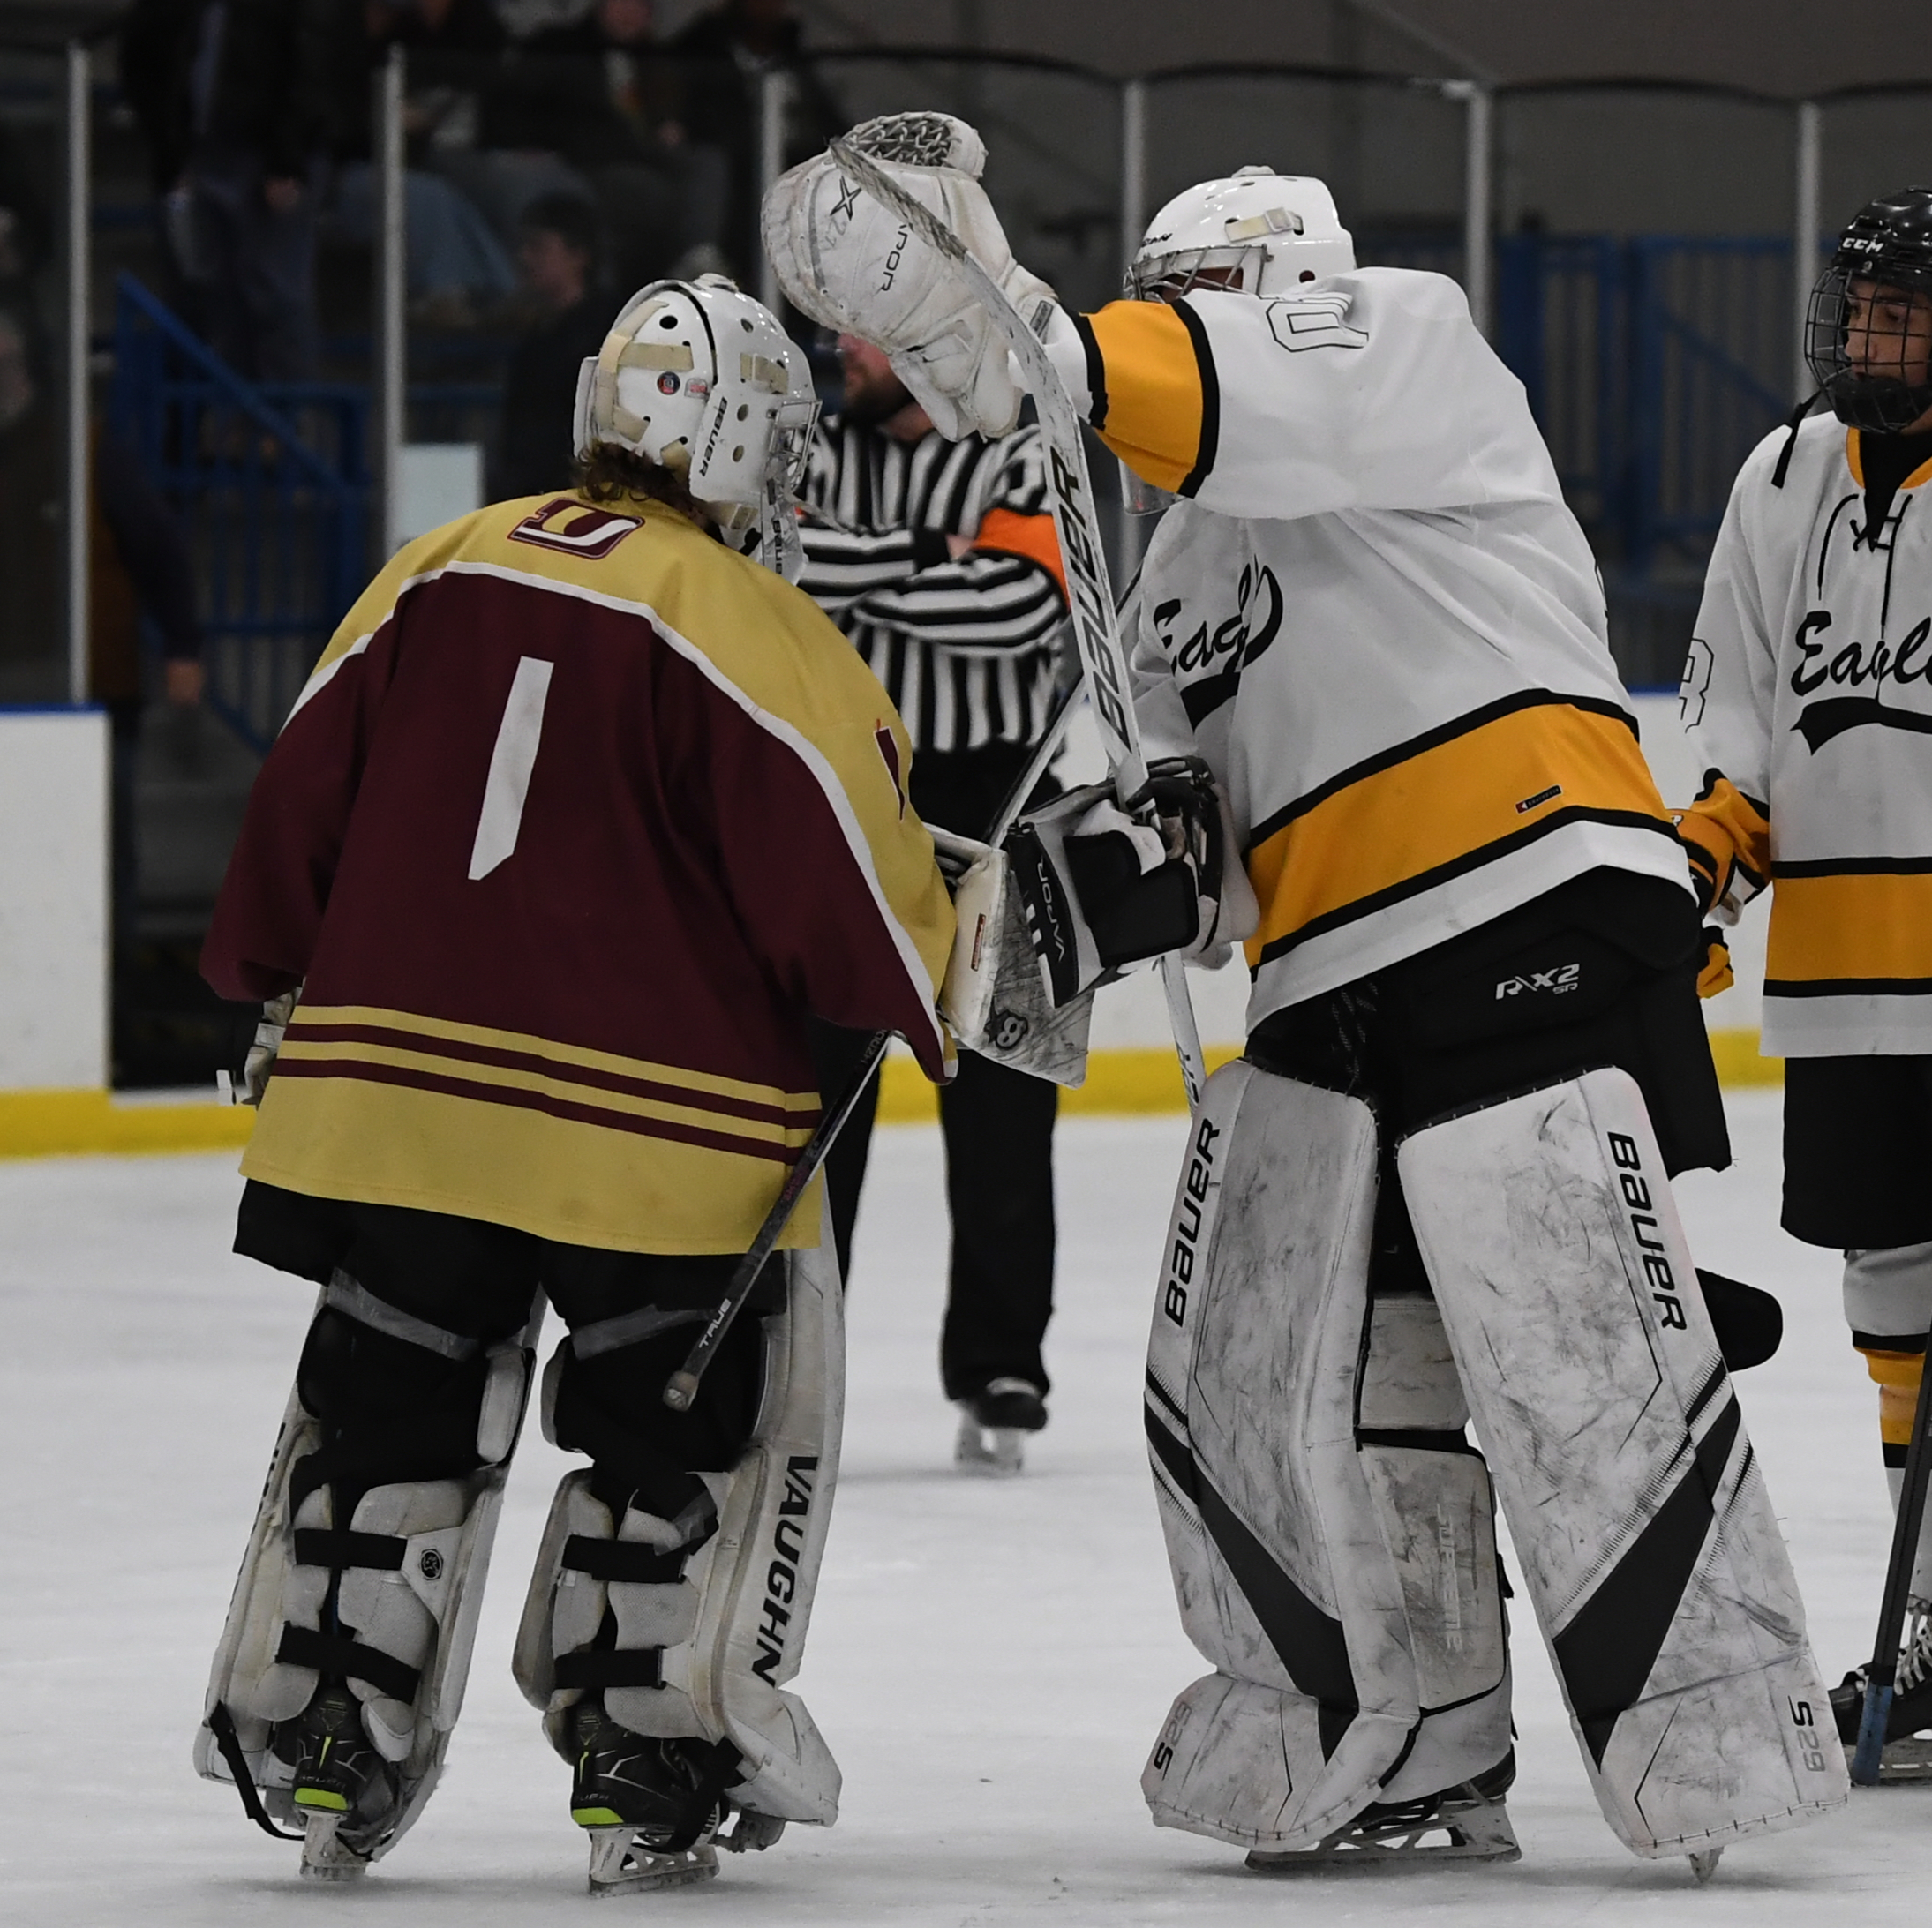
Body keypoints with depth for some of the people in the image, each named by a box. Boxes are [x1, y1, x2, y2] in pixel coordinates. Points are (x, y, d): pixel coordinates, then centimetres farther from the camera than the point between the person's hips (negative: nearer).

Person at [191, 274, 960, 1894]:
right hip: (655, 1129, -5)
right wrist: (945, 1002, 6)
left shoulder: (439, 575, 7)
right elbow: (849, 866, -11)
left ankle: (320, 1751, 16)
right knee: (683, 1424, 9)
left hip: (391, 1080, 5)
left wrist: (276, 988, 26)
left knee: (389, 1411, 15)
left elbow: (305, 798, 12)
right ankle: (646, 1760, 6)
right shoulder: (752, 631, -10)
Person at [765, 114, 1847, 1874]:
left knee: (1584, 1366, -13)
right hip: (1330, 1001, 9)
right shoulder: (1183, 585, 26)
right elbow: (1228, 840, 24)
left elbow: (1286, 403, -21)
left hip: (1534, 935, -9)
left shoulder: (1411, 351, 2)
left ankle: (1727, 1748, -7)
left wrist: (1028, 345, -38)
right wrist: (1130, 868, -2)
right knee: (1260, 1375, 4)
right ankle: (1413, 1762, 12)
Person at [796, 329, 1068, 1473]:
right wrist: (927, 557, -19)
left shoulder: (1026, 464, -4)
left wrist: (859, 581, -18)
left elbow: (1022, 602, -22)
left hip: (991, 817, -2)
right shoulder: (819, 458, 6)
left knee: (1000, 1103, 2)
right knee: (811, 1084, 2)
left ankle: (1001, 1375, 10)